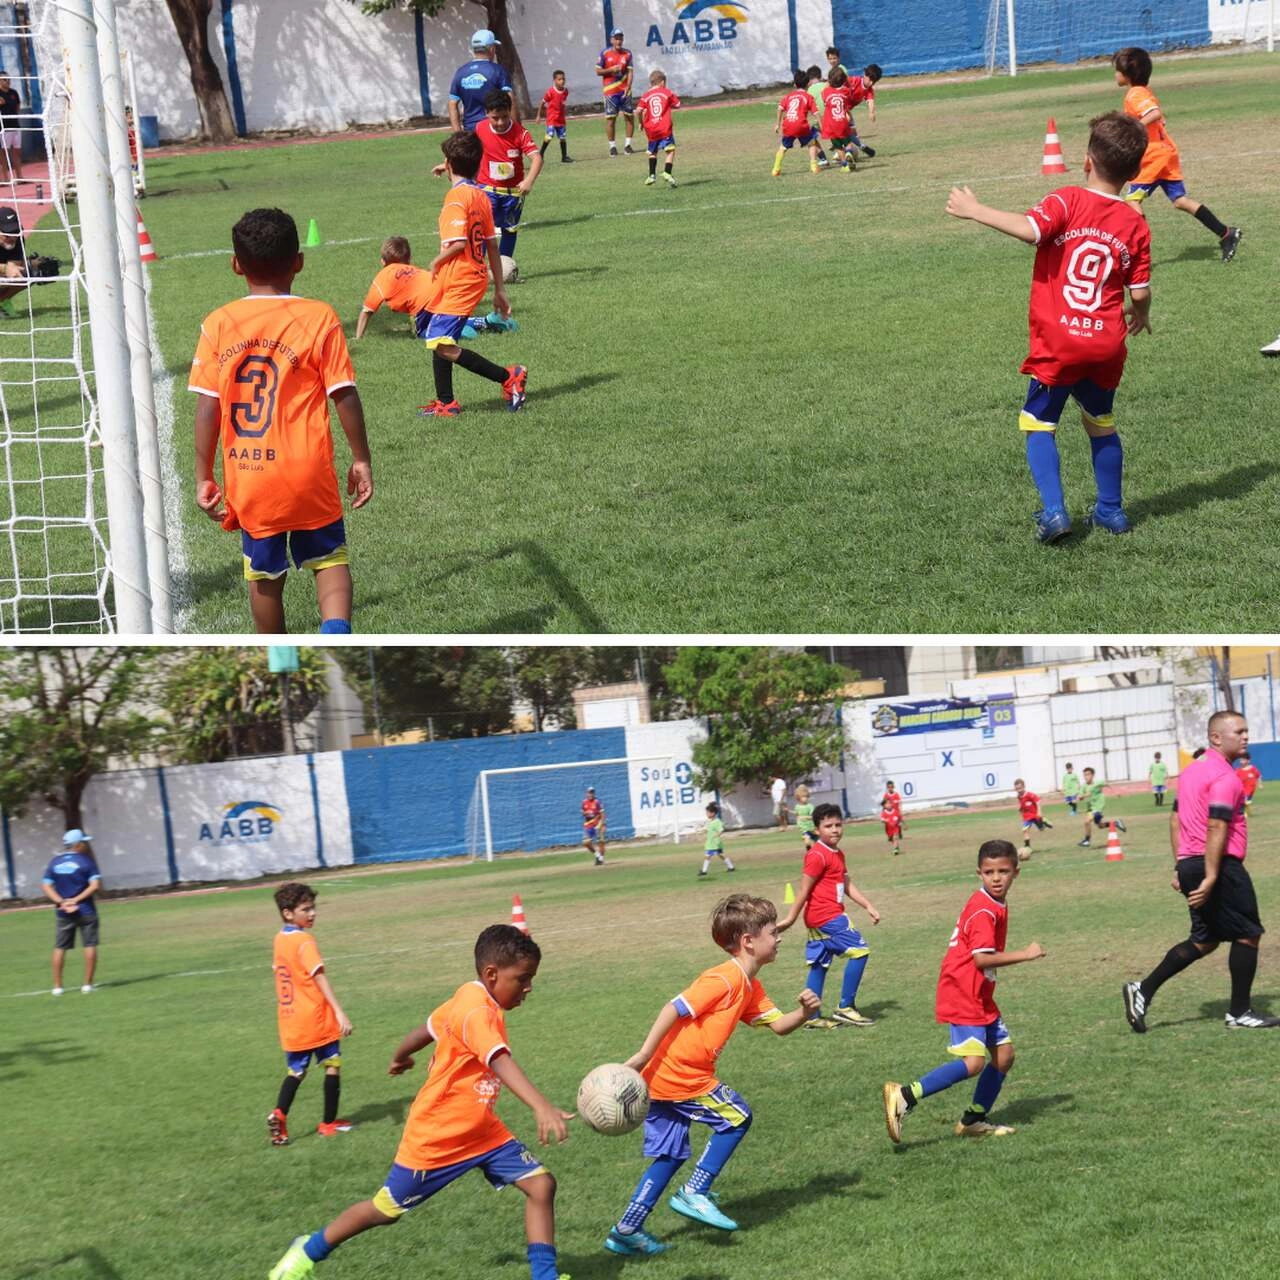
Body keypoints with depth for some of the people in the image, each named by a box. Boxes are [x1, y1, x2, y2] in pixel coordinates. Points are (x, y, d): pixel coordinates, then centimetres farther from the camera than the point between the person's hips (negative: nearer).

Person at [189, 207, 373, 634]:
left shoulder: (217, 324, -2)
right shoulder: (319, 318, -6)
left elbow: (207, 408, -3)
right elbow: (345, 395, -5)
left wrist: (203, 477, 3)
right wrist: (361, 459, 5)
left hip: (246, 480, 2)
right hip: (308, 474, -1)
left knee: (264, 573, 16)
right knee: (328, 558, 12)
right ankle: (336, 630, -15)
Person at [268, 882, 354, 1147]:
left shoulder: (278, 940, 7)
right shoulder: (305, 942, -16)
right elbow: (320, 978, -24)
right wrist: (340, 1012, -29)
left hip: (289, 1021, 7)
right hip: (316, 1019, -7)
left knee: (296, 1071, 15)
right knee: (332, 1065, 10)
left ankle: (280, 1114, -8)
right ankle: (329, 1122, 16)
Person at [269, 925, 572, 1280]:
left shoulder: (469, 1000, 0)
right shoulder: (476, 1012, -30)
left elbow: (426, 1030, 16)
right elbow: (501, 1062, -47)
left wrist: (400, 1059, 36)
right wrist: (541, 1107, -61)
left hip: (481, 1131, 8)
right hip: (436, 1135, -8)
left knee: (541, 1184, -7)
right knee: (387, 1209, 10)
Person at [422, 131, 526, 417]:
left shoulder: (456, 197, -16)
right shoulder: (481, 197, 10)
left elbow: (459, 243, -27)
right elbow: (492, 247, 13)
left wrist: (437, 262, -8)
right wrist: (499, 290, 16)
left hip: (458, 282, -9)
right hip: (476, 277, 9)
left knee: (443, 345, -12)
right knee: (436, 337, 17)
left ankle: (508, 377, -10)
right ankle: (446, 403, 22)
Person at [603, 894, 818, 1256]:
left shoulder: (750, 989, 14)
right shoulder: (724, 980, -16)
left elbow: (778, 1025, 12)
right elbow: (675, 1008, -20)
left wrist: (803, 1012, -9)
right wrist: (644, 1056, -22)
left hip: (664, 1078, 10)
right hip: (681, 1076, -10)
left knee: (670, 1156, 13)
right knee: (736, 1117, 2)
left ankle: (626, 1230, 14)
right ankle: (694, 1194, 5)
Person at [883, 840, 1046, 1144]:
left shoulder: (998, 906, 11)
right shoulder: (983, 911, -20)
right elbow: (981, 957, -28)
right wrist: (1025, 954, -23)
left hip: (980, 997, 10)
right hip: (963, 997, -10)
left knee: (1003, 1055, 13)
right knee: (973, 1062, -19)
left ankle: (974, 1120, 24)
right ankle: (904, 1097, -19)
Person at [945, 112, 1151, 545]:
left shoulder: (1067, 201, -9)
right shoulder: (1135, 224, 1)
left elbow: (1030, 230, -28)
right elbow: (1140, 293, 2)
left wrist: (975, 210, -19)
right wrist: (1140, 315, 24)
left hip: (1057, 344, -4)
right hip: (1106, 346, 4)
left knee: (1038, 426, 7)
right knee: (1101, 425, 24)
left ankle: (1053, 510, -10)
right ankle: (1111, 510, 29)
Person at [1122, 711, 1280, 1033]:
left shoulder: (1191, 771, 15)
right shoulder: (1225, 777, -14)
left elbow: (1176, 819, 19)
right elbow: (1216, 828, -22)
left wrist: (1180, 866, 21)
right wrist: (1211, 879, -25)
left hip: (1190, 864, 9)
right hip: (1220, 865, -9)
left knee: (1204, 940, 16)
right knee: (1247, 934, 4)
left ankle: (1143, 991, 8)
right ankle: (1239, 1013, 8)